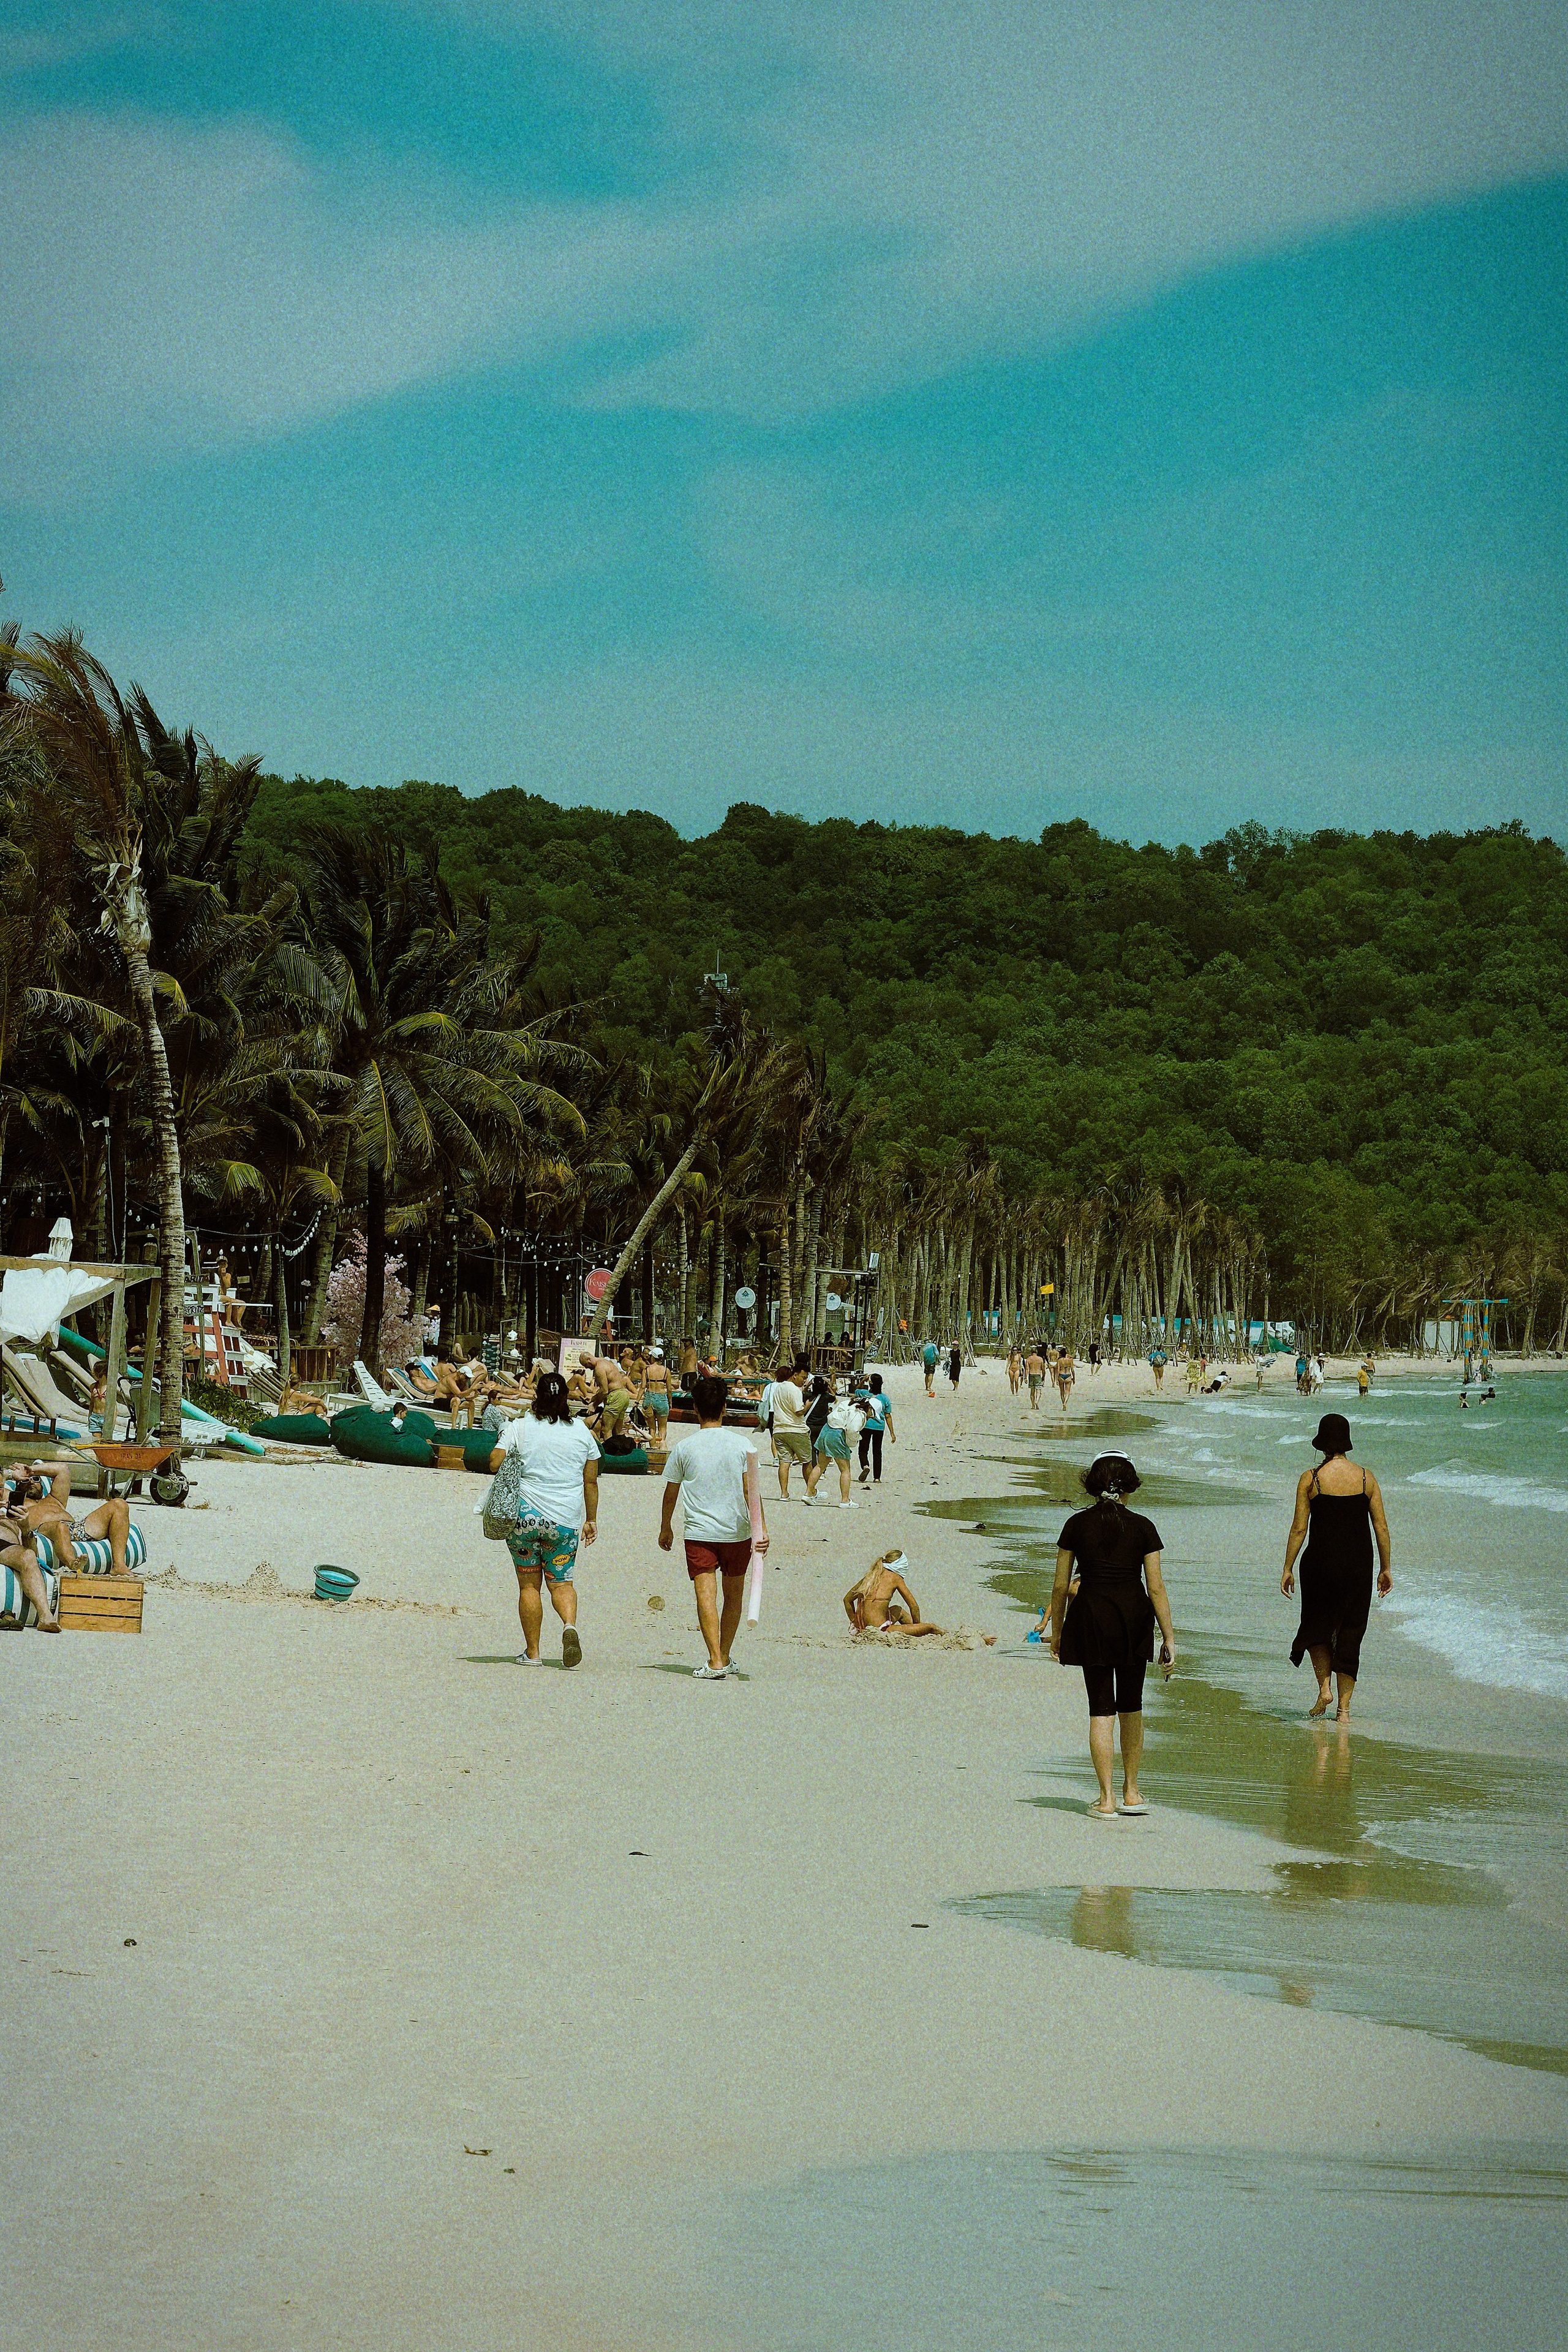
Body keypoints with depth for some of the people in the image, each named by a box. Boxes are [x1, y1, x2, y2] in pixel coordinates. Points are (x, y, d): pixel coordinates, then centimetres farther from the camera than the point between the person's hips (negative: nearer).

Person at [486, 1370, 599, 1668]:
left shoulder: (520, 1427, -2)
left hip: (524, 1516, -1)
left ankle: (532, 1652, 9)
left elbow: (495, 1463, -8)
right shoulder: (582, 1431, 5)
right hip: (566, 1519, 1)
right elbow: (591, 1481, 9)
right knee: (561, 1581, 11)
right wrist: (591, 1520, 18)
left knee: (529, 1584, 8)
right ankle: (570, 1624, -18)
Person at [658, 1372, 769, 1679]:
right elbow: (752, 1490, -8)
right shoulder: (743, 1444, -2)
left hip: (698, 1532, -1)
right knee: (733, 1596, 16)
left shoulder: (684, 1447, -1)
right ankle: (724, 1657, 26)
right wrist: (761, 1527, -8)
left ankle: (716, 1662, -20)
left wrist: (666, 1527, 21)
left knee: (706, 1596, -8)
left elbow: (671, 1492, 7)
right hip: (737, 1532, 2)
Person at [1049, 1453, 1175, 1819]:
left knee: (1101, 1708, 3)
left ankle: (1106, 1799, -3)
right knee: (1131, 1706, 17)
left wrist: (1057, 1631, 13)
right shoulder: (1142, 1527, -3)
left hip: (1091, 1620, -1)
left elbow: (1060, 1586, 1)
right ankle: (1131, 1792, 23)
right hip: (1134, 1620, 1)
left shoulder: (1076, 1525, -1)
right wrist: (1168, 1637, 0)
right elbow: (1156, 1588, -5)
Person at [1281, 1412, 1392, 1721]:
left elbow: (1299, 1528, -6)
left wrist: (1288, 1569, 1)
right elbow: (1381, 1527, 2)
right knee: (1350, 1632, 9)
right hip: (1358, 1567, 2)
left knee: (1316, 1626, 18)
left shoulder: (1310, 1479, -6)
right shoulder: (1366, 1478, 0)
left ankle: (1324, 1687, 1)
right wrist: (1386, 1568, 10)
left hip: (1321, 1563, -2)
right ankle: (1344, 1706, 8)